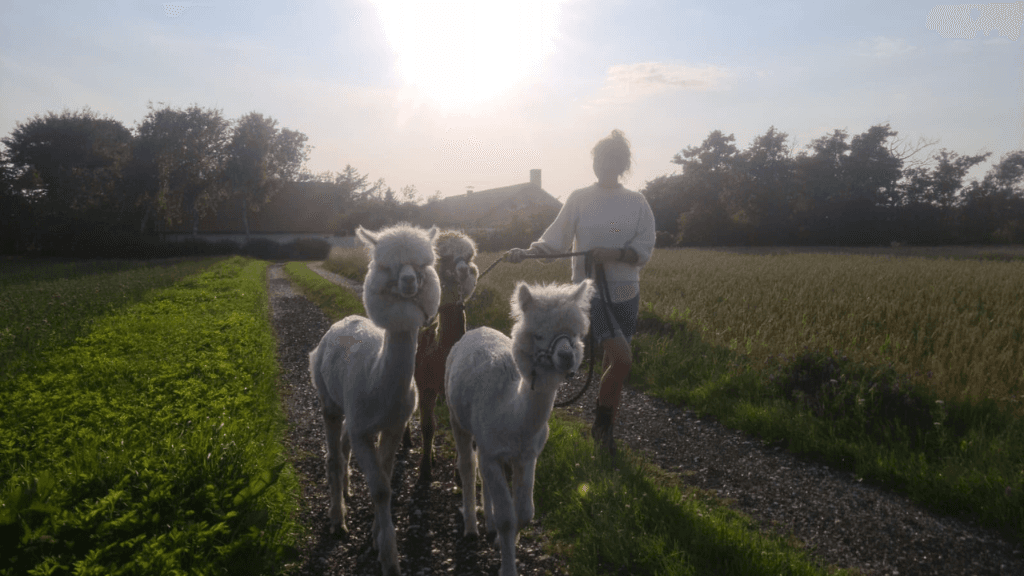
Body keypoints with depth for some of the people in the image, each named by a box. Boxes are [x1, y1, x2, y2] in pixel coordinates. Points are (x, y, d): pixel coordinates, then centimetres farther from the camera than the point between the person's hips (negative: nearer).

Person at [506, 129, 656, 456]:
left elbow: (644, 250, -3)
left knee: (614, 362, 11)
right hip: (590, 290, -3)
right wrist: (526, 252, -18)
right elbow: (555, 241, -3)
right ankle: (602, 421, 6)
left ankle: (605, 431, 28)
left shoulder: (637, 203, 3)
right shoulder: (579, 199, -1)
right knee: (622, 358, -17)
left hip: (626, 293, 3)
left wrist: (612, 253, -20)